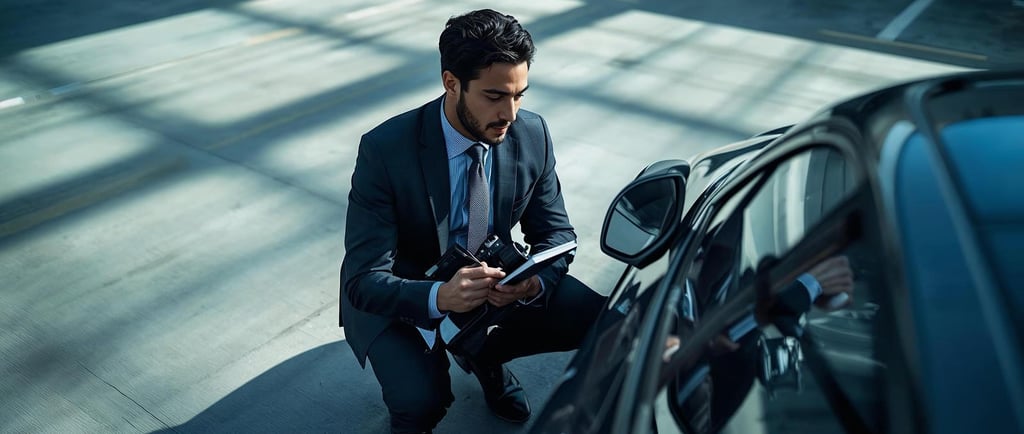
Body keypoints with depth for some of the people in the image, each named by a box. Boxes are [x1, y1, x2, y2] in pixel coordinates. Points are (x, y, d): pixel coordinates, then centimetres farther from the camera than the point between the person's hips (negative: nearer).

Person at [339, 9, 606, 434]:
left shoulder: (532, 134, -15)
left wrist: (535, 282, -29)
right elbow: (363, 281, -26)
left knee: (597, 320, -14)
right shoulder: (385, 149, -27)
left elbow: (555, 233, -5)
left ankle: (487, 353, 12)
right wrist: (438, 297, -47)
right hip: (402, 297, -4)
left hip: (489, 274, 4)